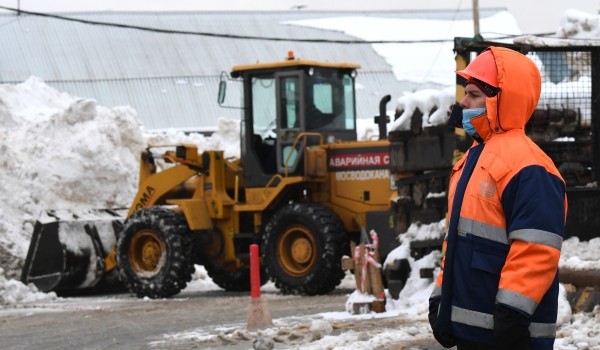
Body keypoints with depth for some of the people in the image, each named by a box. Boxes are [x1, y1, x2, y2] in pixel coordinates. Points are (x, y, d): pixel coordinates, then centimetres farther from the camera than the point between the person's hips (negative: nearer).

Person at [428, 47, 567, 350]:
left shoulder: (527, 166, -15)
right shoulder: (472, 159, 17)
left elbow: (537, 249, -22)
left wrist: (514, 311, -25)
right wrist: (440, 296, 21)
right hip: (470, 325, 10)